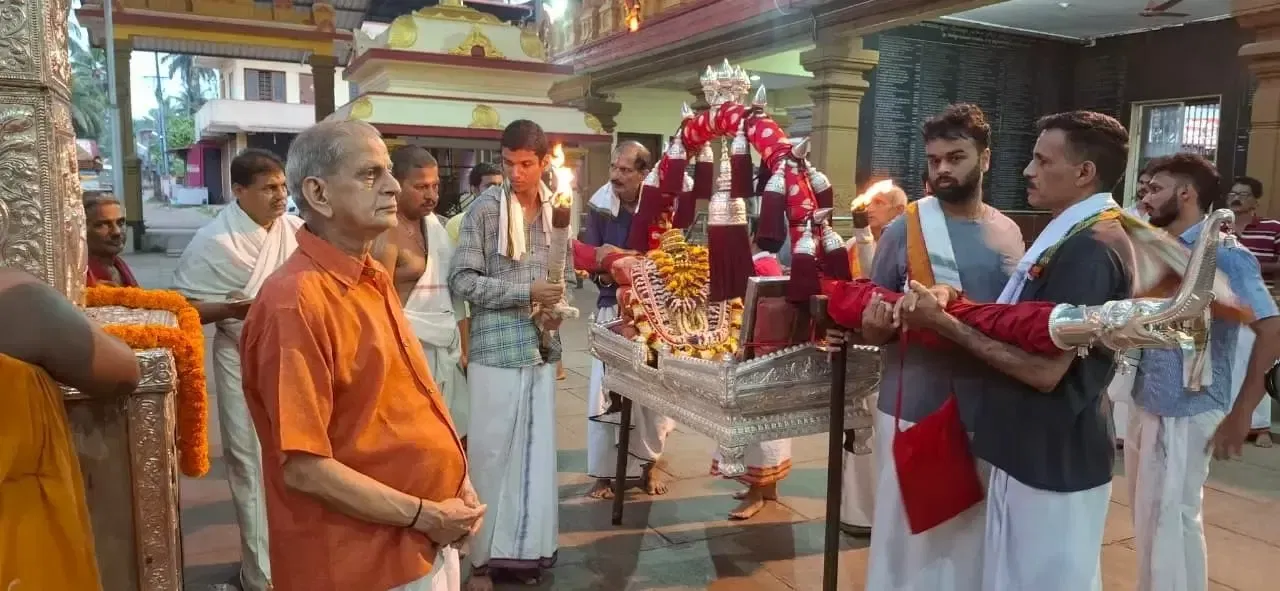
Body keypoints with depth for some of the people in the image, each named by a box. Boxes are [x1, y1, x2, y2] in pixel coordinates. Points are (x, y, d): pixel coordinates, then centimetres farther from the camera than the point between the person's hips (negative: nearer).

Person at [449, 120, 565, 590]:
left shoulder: (555, 210, 5)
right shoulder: (486, 208, -8)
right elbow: (462, 280, -11)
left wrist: (559, 307, -1)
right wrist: (525, 293, -18)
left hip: (541, 349, 5)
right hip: (496, 350, -4)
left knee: (535, 450, 11)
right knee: (490, 452, 3)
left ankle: (523, 546, 26)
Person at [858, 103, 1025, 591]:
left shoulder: (1008, 234, 5)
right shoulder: (903, 230, -6)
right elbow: (870, 329, -3)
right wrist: (878, 324, -25)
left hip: (986, 417, 3)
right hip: (912, 413, -3)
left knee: (973, 537, 14)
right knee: (909, 536, 6)